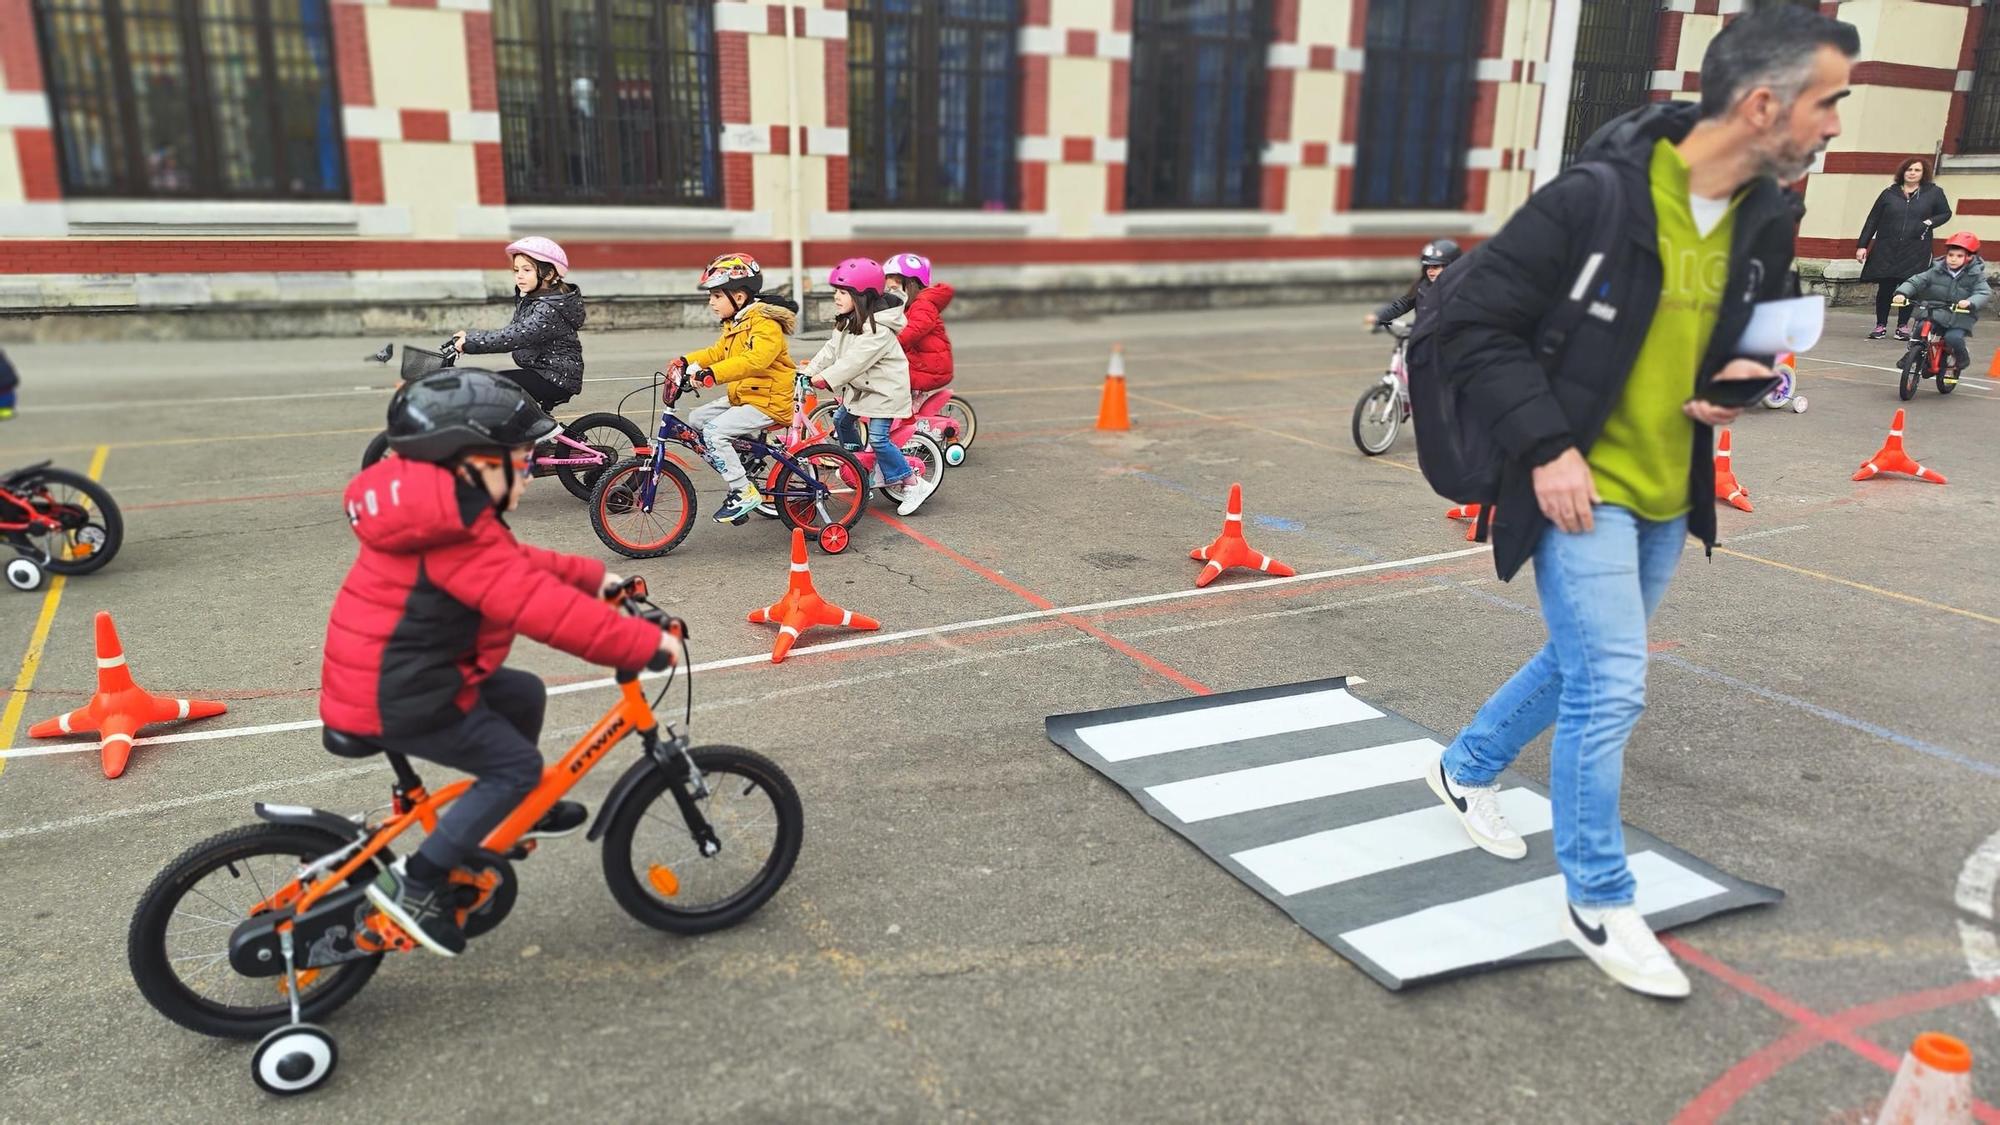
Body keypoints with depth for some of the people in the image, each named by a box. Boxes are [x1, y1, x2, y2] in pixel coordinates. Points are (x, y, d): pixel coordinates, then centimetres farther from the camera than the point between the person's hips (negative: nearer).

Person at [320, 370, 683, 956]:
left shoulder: (443, 515, 7)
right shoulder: (458, 536, -25)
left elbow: (516, 565, 20)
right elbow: (546, 609, -30)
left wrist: (593, 576, 15)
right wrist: (649, 643, -27)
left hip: (384, 676, 10)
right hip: (397, 699, -10)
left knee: (524, 694, 19)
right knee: (517, 765, -4)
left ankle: (519, 811, 37)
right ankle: (415, 880, 0)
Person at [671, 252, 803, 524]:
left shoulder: (766, 324, -20)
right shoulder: (735, 324, 13)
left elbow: (754, 359, -36)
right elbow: (717, 352, 18)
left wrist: (712, 374, -46)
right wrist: (686, 362, 3)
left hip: (768, 402, -10)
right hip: (743, 397, 10)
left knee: (714, 431, -22)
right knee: (696, 418, 10)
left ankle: (745, 492, -13)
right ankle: (739, 472, 15)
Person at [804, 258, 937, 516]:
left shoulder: (877, 329, -26)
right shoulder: (848, 322, 6)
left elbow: (856, 359, -34)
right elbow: (832, 349, 5)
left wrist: (827, 378, -38)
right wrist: (810, 370, -6)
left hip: (886, 389, -10)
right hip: (862, 386, 10)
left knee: (877, 438, -16)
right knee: (841, 420, 14)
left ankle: (914, 484, -9)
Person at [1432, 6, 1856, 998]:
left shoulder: (1766, 220, 2)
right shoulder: (1594, 199, -19)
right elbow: (1475, 324, -17)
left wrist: (1746, 378, -7)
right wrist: (1546, 445, -22)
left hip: (1668, 496, 8)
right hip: (1582, 487, -8)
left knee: (1583, 665, 19)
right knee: (1611, 687, -9)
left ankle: (1466, 770, 44)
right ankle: (1598, 904, 9)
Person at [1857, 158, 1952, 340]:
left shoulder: (1933, 193, 7)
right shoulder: (1889, 193, 7)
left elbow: (1946, 214, 14)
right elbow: (1873, 220, 8)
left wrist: (1929, 223, -6)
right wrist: (1862, 245, 3)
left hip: (1916, 252, 0)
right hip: (1886, 250, 0)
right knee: (1885, 288, 0)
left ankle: (1903, 326, 10)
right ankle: (1881, 326, 10)